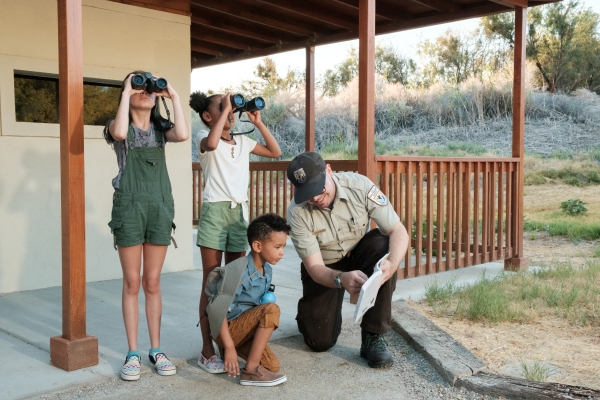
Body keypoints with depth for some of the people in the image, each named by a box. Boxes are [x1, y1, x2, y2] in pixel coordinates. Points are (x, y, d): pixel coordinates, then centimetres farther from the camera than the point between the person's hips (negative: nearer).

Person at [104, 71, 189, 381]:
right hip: (129, 206, -2)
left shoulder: (160, 128, 11)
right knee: (132, 283, 0)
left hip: (160, 206, 2)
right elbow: (119, 133, -23)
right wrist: (126, 92, -13)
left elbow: (183, 135, -12)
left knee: (152, 283, 7)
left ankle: (156, 350, 14)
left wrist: (174, 96, -5)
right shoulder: (119, 127, 3)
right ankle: (133, 353, 8)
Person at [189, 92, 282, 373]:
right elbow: (211, 143, -27)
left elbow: (275, 152, 16)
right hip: (215, 210, -5)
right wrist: (225, 109, -17)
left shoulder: (243, 141, 14)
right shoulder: (205, 138, -3)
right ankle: (207, 349, 2)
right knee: (211, 282, -3)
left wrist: (258, 122, 10)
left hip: (239, 211, 5)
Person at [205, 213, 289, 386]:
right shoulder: (237, 271, -24)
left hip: (244, 327, 8)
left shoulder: (267, 270, -1)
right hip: (227, 329, -8)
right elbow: (217, 309, -25)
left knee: (272, 365, -6)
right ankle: (251, 370, -21)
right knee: (272, 309, -27)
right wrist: (229, 347, -27)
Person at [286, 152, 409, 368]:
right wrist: (341, 279, -49)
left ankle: (373, 338, -22)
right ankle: (312, 312, 31)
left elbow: (399, 232, -27)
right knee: (320, 341, -9)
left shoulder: (359, 186, -27)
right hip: (324, 268, 0)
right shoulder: (297, 213, -28)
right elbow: (315, 267, -26)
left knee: (383, 248, -34)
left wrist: (392, 264, -49)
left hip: (359, 251, 1)